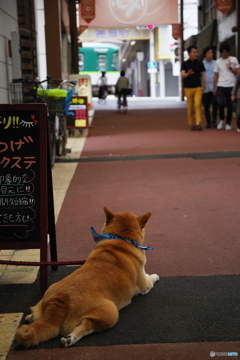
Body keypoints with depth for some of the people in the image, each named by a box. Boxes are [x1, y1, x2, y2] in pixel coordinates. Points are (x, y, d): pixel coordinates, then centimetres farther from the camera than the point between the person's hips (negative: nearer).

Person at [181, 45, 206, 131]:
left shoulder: (200, 63, 7)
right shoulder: (185, 64, 2)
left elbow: (203, 75, 10)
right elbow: (182, 75, -10)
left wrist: (203, 85, -1)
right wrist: (188, 73, -32)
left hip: (198, 87, 1)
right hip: (188, 88, 0)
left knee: (198, 104, -14)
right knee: (190, 107, 4)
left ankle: (198, 123, -16)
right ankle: (192, 124, 15)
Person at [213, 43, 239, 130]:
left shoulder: (234, 60, 7)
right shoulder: (218, 61, 10)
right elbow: (216, 75, 11)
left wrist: (231, 68, -10)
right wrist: (214, 88, 7)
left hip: (231, 86, 0)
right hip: (221, 86, 0)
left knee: (230, 105, 2)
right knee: (221, 103, -14)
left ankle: (228, 123, 14)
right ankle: (222, 120, 9)